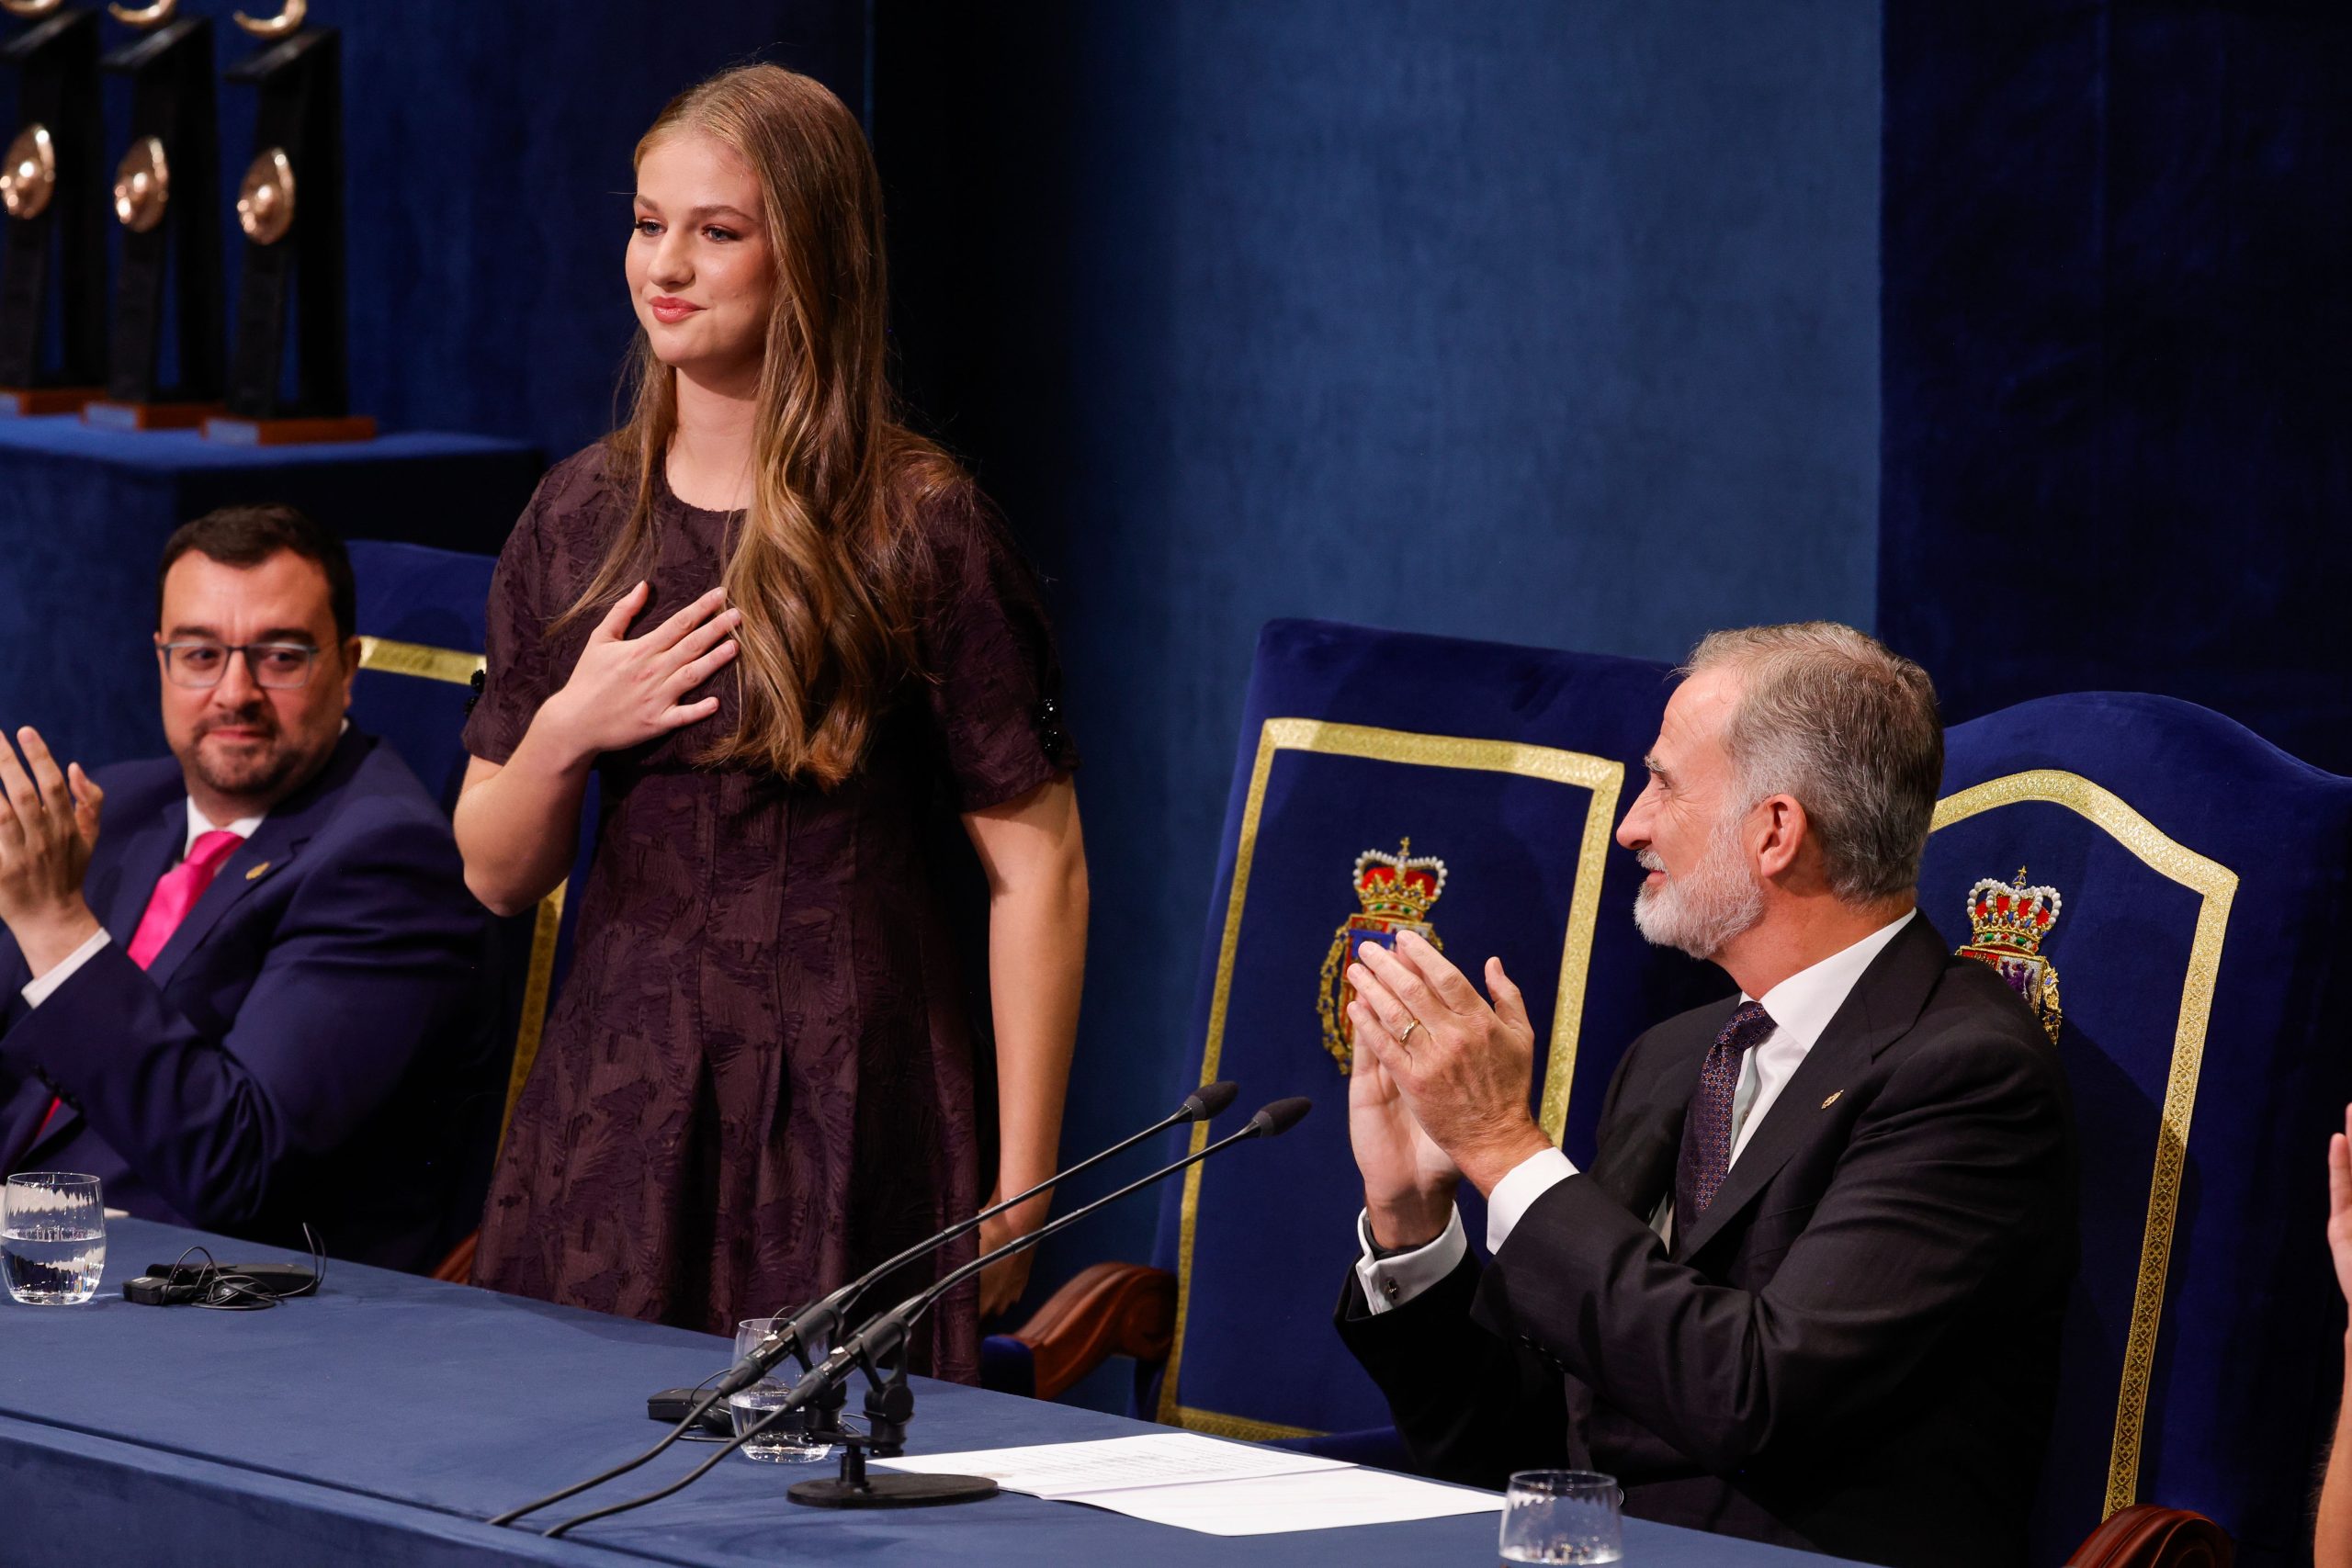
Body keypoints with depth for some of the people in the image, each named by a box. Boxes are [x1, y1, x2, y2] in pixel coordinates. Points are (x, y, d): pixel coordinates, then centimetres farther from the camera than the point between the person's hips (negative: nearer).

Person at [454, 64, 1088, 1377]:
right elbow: (498, 874, 13)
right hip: (620, 1103, 4)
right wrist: (562, 735, -8)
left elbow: (1038, 867, -9)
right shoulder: (582, 519, 8)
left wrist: (1021, 1186, -12)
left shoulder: (918, 529, -7)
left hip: (852, 1118, -4)